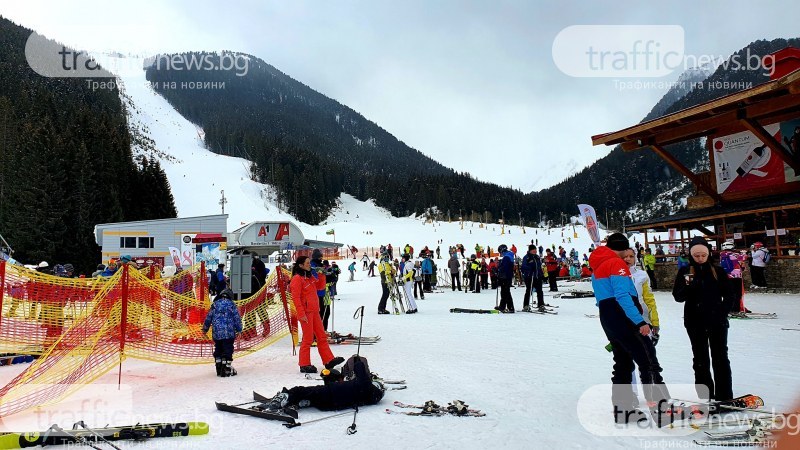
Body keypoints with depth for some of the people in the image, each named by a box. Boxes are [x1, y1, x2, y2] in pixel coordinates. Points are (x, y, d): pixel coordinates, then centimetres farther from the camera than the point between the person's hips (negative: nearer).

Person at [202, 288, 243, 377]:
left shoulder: (215, 304, 10)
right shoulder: (231, 304, 0)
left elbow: (208, 317, 14)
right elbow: (237, 317, -2)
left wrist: (205, 328, 25)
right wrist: (239, 329, 4)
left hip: (216, 333, 4)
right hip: (228, 333, -4)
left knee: (218, 350, 15)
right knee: (228, 350, 0)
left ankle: (219, 368, 19)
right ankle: (226, 368, -5)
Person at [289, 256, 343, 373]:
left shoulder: (310, 277, 15)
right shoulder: (297, 279, -12)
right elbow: (296, 298, -17)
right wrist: (301, 314, -21)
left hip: (314, 311, 9)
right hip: (306, 313, -9)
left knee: (322, 336, 10)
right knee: (308, 338, -2)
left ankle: (329, 360, 16)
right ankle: (304, 365, 8)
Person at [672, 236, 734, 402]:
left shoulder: (718, 271, 0)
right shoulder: (685, 272, -2)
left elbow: (728, 294, 7)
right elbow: (678, 296, -4)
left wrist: (723, 311, -6)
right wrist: (690, 286, -23)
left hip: (717, 320, 0)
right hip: (695, 322, 0)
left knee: (720, 357, 5)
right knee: (701, 359, 9)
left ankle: (724, 395, 13)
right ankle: (704, 395, 18)